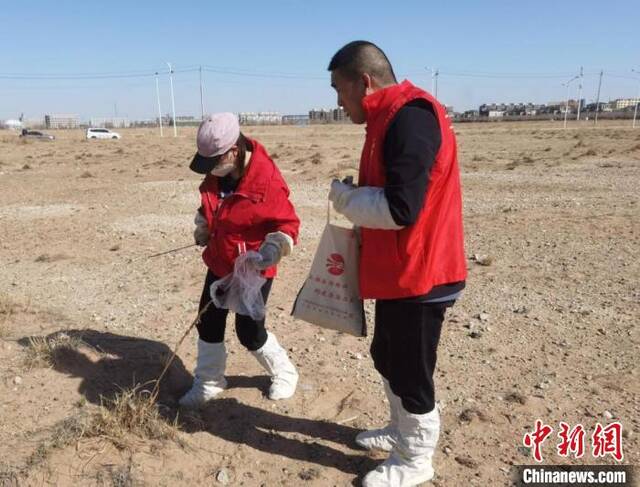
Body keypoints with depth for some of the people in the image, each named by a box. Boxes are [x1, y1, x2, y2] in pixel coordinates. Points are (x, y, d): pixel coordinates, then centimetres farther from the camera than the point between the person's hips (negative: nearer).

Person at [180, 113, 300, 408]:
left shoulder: (267, 181, -26)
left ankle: (284, 373, 28)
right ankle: (208, 383, 30)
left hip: (252, 270, -7)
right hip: (219, 263, 7)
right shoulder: (217, 173, -3)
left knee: (249, 331, 1)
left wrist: (272, 249, -33)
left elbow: (288, 223, -19)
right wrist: (203, 227, 10)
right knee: (208, 322, 11)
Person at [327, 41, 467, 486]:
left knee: (411, 370, 6)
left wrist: (344, 197, -12)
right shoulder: (392, 118, 12)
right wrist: (356, 199, 7)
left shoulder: (410, 118, -21)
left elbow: (401, 208, -27)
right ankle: (402, 431, 44)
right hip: (398, 272, 10)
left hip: (418, 276, -10)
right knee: (388, 358, 23)